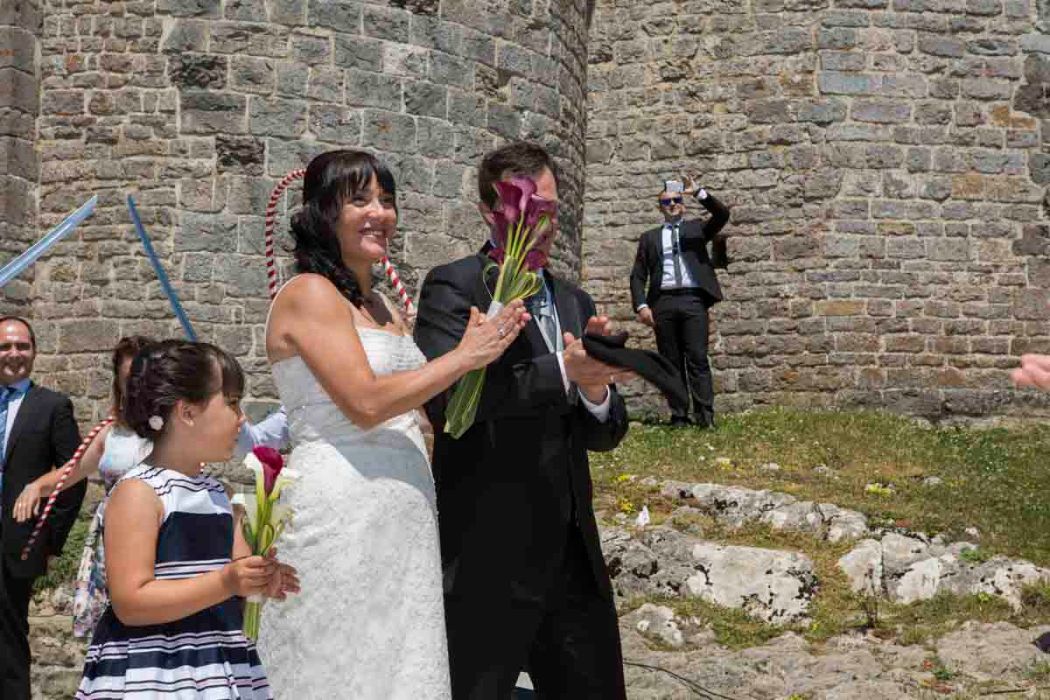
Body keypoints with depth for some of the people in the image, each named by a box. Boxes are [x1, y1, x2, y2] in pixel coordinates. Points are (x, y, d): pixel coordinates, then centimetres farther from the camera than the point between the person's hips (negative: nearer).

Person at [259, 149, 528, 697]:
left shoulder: (382, 306, 17)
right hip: (340, 515, -8)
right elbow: (365, 402, -18)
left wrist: (482, 348, 9)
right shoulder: (309, 293, -8)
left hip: (405, 520, 8)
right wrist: (463, 358, -10)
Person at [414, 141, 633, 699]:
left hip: (573, 556, 7)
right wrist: (561, 374, -29)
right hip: (486, 562, -7)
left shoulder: (574, 302, 15)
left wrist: (596, 390, -10)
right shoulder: (454, 288, -6)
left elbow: (604, 435, 13)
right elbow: (442, 394, -24)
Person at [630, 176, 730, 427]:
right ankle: (679, 416, 0)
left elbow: (722, 215, -1)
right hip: (663, 302, 2)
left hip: (693, 300, -1)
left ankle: (705, 417, -12)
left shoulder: (696, 228, 16)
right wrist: (641, 305, -3)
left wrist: (699, 193, -12)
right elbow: (638, 275, 12)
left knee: (698, 359, -8)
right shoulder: (649, 237, 18)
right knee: (671, 362, 0)